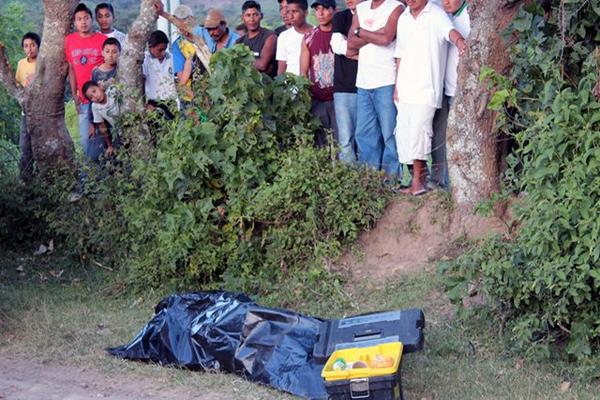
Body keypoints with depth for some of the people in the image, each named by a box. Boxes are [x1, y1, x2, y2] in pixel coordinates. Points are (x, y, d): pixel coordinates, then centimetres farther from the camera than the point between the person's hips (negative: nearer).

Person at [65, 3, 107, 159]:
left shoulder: (103, 39, -4)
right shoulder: (69, 41, 5)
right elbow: (71, 69, 10)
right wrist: (74, 95, 5)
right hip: (83, 100, 3)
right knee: (85, 139, 7)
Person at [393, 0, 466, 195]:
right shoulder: (403, 19, 15)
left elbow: (450, 31, -26)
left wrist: (459, 41, -48)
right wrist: (396, 87, 13)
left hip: (426, 89, -7)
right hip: (405, 90, 7)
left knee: (418, 130, -15)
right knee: (403, 134, 6)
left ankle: (418, 181, -4)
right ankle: (420, 177, 16)